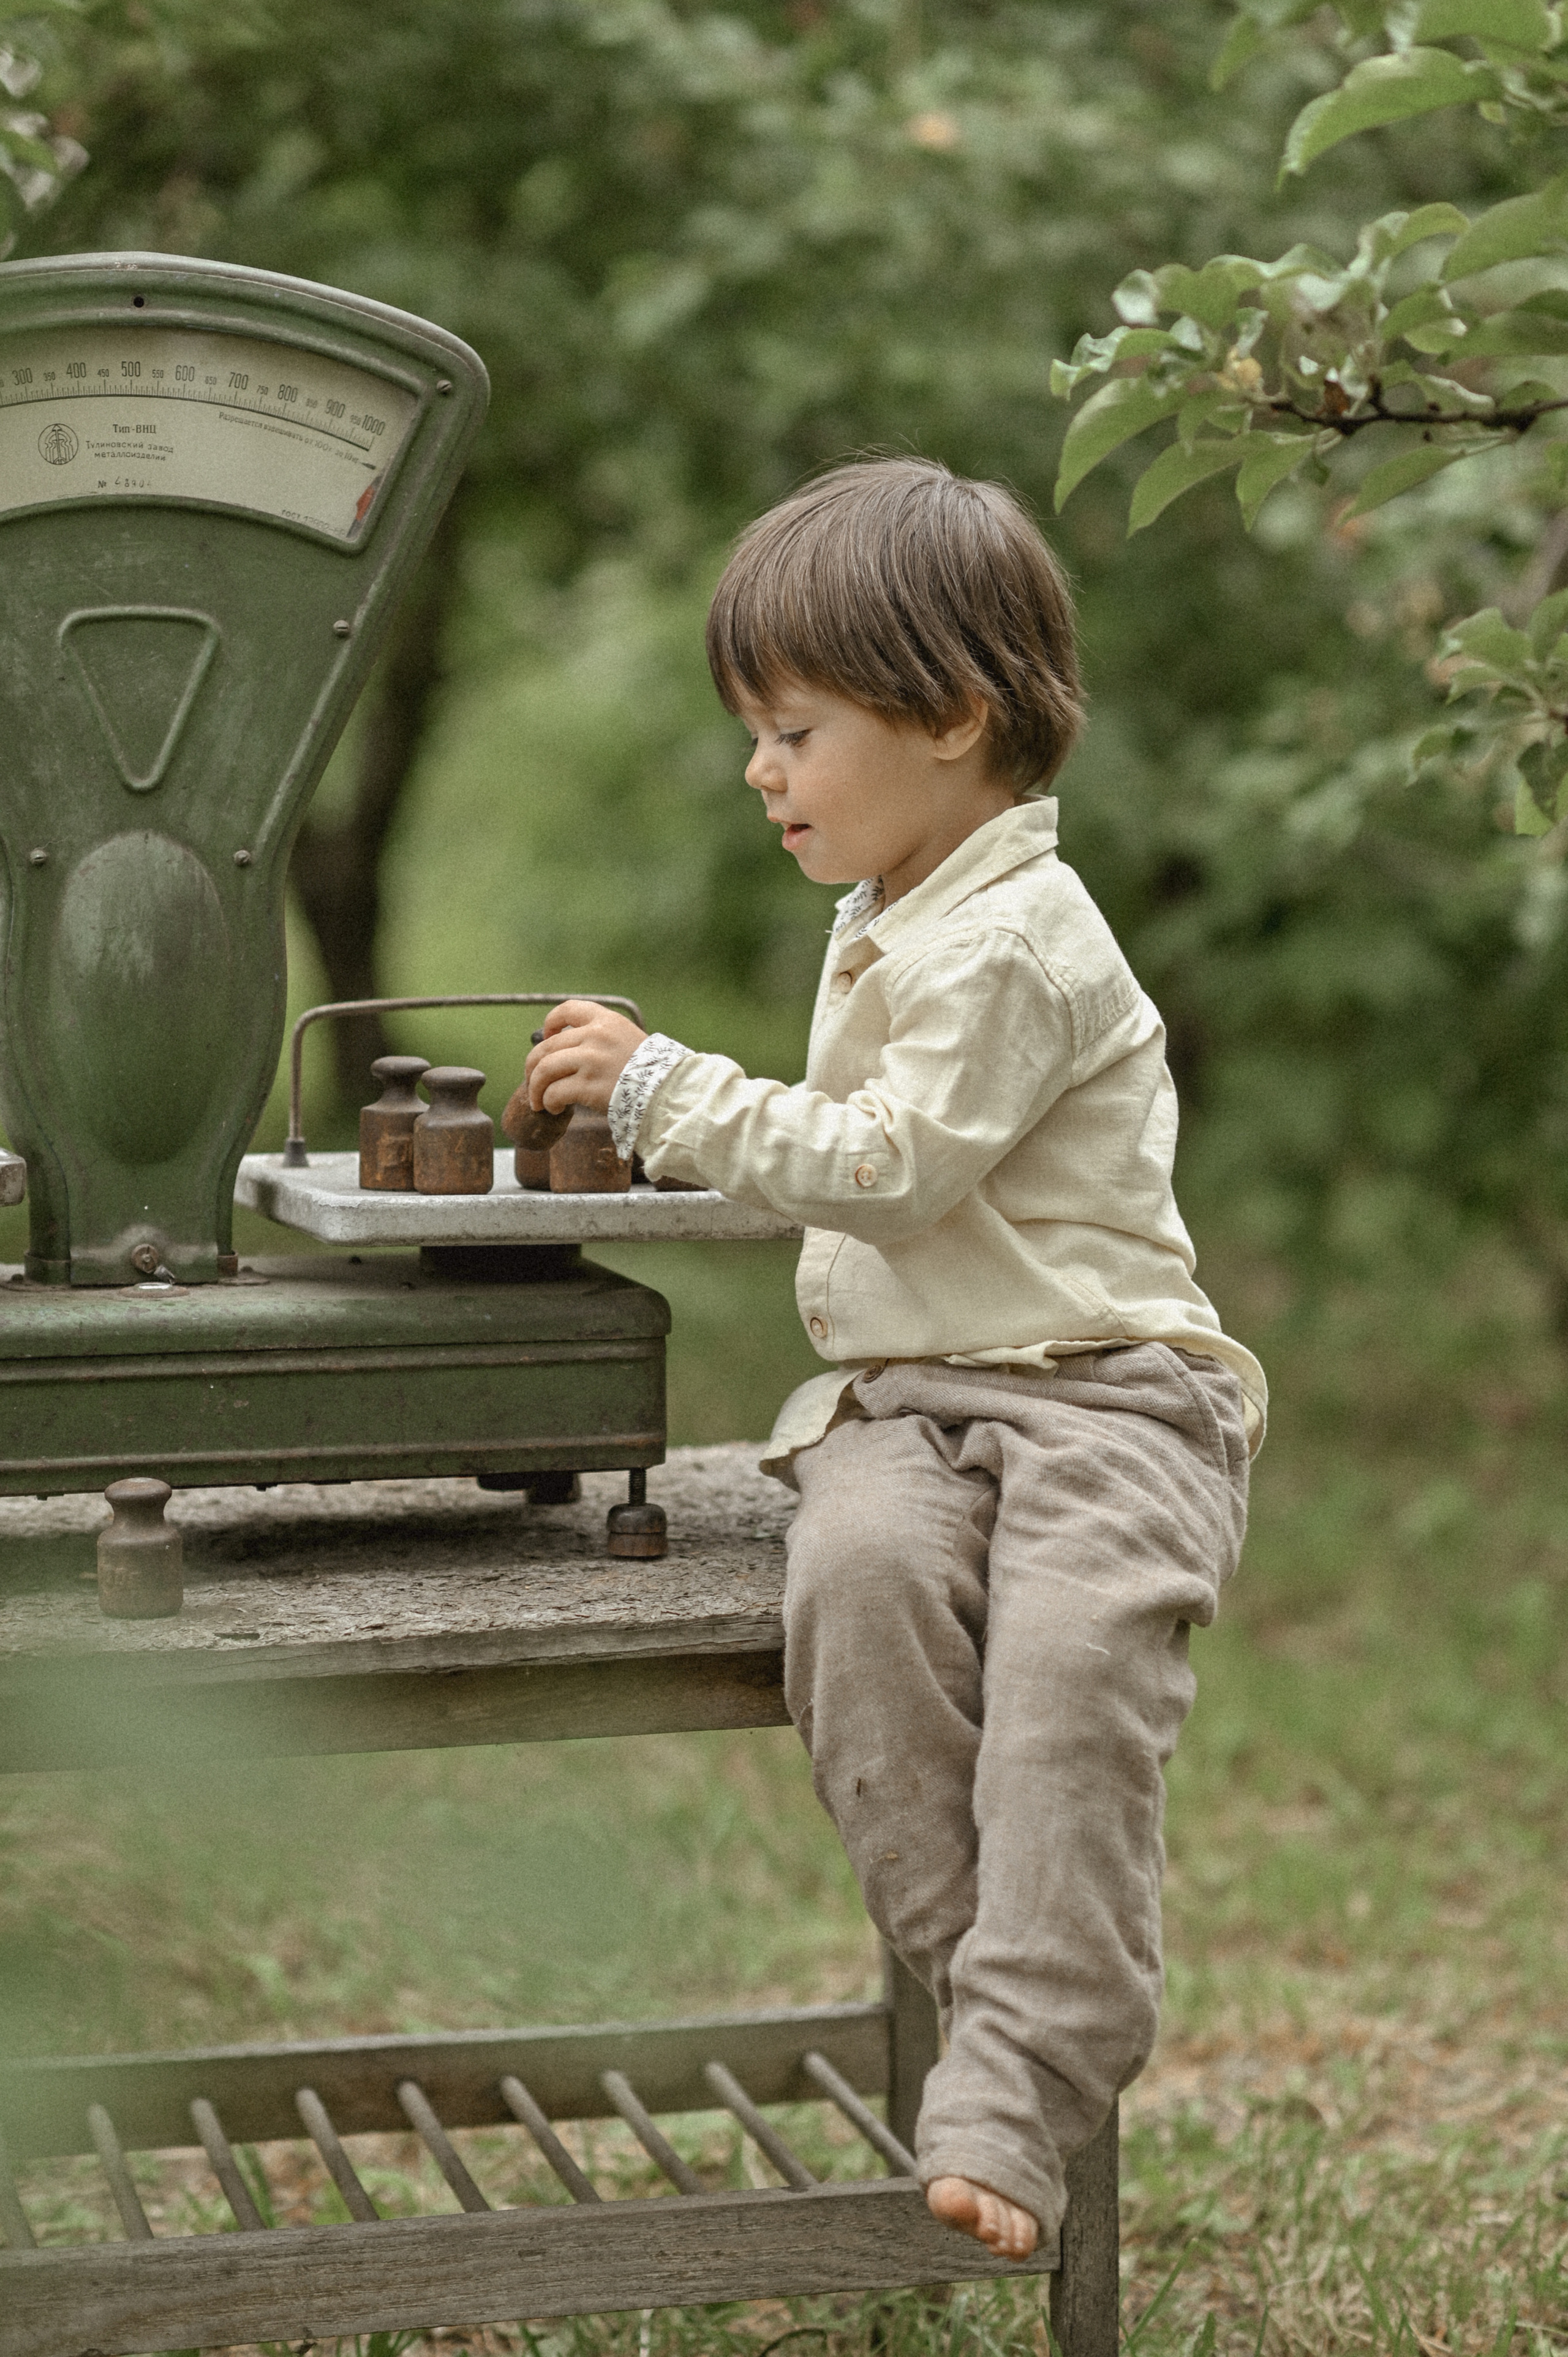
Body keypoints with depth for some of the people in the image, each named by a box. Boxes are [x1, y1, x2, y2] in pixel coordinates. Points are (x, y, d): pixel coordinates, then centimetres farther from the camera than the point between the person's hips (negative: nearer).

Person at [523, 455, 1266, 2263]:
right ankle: (980, 1971, -24)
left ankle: (1016, 2088, -30)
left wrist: (666, 1090, -11)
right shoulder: (887, 919, 21)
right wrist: (657, 1122, 21)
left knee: (1071, 1656, -31)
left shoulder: (1014, 944, -11)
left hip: (1096, 1391, -7)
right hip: (906, 1389, 7)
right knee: (860, 1568, -27)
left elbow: (888, 1163, -16)